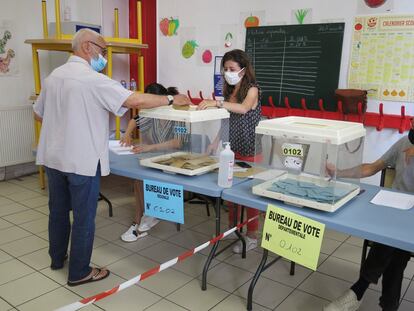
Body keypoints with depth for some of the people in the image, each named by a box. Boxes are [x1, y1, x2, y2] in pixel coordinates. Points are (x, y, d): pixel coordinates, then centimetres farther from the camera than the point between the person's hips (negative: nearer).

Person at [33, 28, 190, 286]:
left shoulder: (53, 76, 8)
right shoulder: (93, 79, -17)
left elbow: (39, 114, 17)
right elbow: (136, 101, -23)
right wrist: (171, 100, -12)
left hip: (53, 157, 8)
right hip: (82, 160, -8)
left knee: (58, 210, 21)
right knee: (84, 217, 5)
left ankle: (58, 258, 40)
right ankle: (79, 272, 18)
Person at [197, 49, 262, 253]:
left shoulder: (252, 89, -10)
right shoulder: (228, 91, 10)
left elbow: (243, 108, -33)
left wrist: (217, 103, -42)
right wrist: (214, 144, 6)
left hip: (250, 151, -6)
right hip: (231, 149, 7)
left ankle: (251, 236, 15)